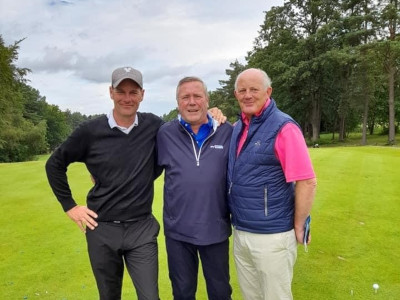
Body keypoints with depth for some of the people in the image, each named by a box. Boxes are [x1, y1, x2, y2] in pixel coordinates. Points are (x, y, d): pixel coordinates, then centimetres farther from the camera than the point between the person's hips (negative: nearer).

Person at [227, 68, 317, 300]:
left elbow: (307, 182, -16)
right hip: (239, 233, 7)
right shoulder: (237, 128, 6)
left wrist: (298, 227, -9)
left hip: (272, 236, -6)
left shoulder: (283, 127, -14)